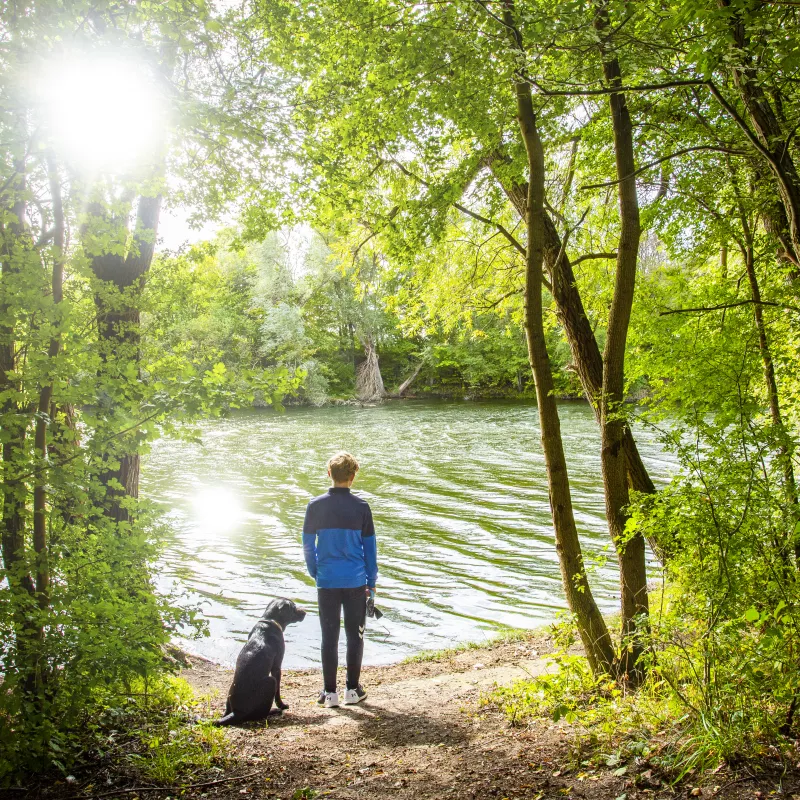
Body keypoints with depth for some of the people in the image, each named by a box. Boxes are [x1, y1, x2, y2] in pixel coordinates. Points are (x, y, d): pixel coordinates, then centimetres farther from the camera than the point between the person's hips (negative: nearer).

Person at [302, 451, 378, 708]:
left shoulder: (316, 506, -3)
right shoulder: (361, 507, -5)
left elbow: (308, 545, 3)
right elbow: (370, 547, 0)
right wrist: (371, 582, 9)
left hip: (327, 581, 1)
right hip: (356, 581, 0)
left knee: (329, 636, 8)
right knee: (355, 635, 11)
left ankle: (329, 692, 12)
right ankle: (352, 689, 17)